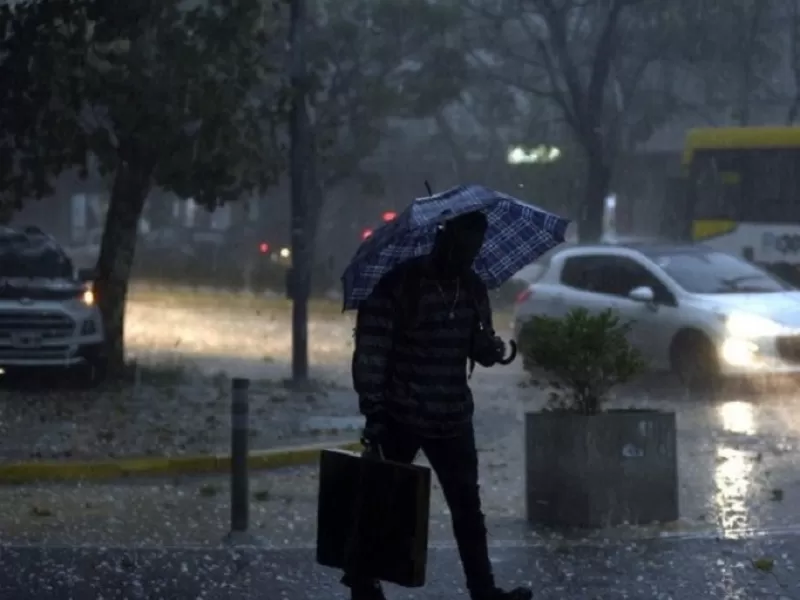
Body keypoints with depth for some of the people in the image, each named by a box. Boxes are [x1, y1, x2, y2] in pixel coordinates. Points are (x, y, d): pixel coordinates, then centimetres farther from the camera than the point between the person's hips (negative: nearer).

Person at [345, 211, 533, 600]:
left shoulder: (473, 289, 6)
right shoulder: (397, 286, -12)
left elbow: (479, 348, 14)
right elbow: (370, 352, -14)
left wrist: (492, 348, -11)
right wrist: (373, 410, -20)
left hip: (453, 421, 5)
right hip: (400, 419, -5)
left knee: (468, 509, 7)